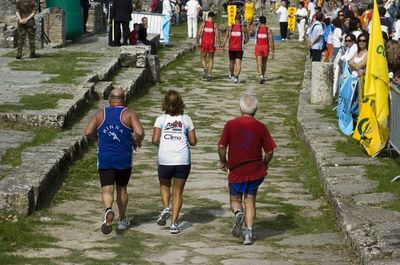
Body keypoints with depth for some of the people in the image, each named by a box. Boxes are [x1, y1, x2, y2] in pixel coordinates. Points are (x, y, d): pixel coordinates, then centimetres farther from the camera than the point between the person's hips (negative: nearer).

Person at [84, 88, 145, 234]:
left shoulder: (101, 113, 4)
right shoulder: (129, 114, -2)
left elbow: (88, 132, -3)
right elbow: (140, 132, -17)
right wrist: (137, 142, 4)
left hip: (104, 159, 0)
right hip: (124, 159, 0)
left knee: (107, 190, -3)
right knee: (121, 188, 18)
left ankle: (108, 210, -33)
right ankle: (122, 220, 30)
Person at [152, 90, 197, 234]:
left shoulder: (161, 119, -1)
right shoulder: (186, 119, 3)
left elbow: (155, 140, -9)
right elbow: (193, 141, 4)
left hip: (165, 159, 0)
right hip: (183, 160, 0)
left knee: (164, 185, 26)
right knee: (178, 191, 11)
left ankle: (165, 208, 2)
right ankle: (174, 223, 4)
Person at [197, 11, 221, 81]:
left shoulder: (203, 23, 1)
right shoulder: (214, 25, -1)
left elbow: (199, 34, -5)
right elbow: (217, 35, -7)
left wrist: (198, 42, 8)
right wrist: (219, 44, 0)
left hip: (204, 43, 0)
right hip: (212, 43, 0)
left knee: (203, 58, 14)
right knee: (211, 59, 12)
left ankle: (205, 68, -16)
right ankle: (209, 74, 3)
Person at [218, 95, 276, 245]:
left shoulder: (231, 125, -5)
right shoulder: (260, 127, -3)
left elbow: (221, 146, -8)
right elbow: (269, 151, -2)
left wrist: (223, 162, 10)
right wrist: (264, 164, 17)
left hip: (236, 171, -1)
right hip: (256, 171, 1)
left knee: (235, 199, 17)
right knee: (250, 201, 12)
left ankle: (238, 213, -16)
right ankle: (249, 233, 3)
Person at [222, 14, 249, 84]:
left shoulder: (229, 28, 0)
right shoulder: (243, 28, -3)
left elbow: (225, 37, -6)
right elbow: (247, 39, 3)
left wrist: (223, 46, -7)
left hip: (231, 48, 2)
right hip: (239, 48, -2)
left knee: (232, 62, 20)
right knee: (238, 63, -5)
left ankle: (232, 75, 41)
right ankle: (236, 76, -23)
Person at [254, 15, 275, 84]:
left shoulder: (257, 28, -5)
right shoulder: (268, 30, -4)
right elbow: (271, 41, -9)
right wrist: (273, 51, -6)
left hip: (258, 47, -1)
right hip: (266, 47, 1)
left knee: (259, 63, -6)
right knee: (264, 63, 18)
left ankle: (260, 75, -27)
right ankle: (262, 76, 29)